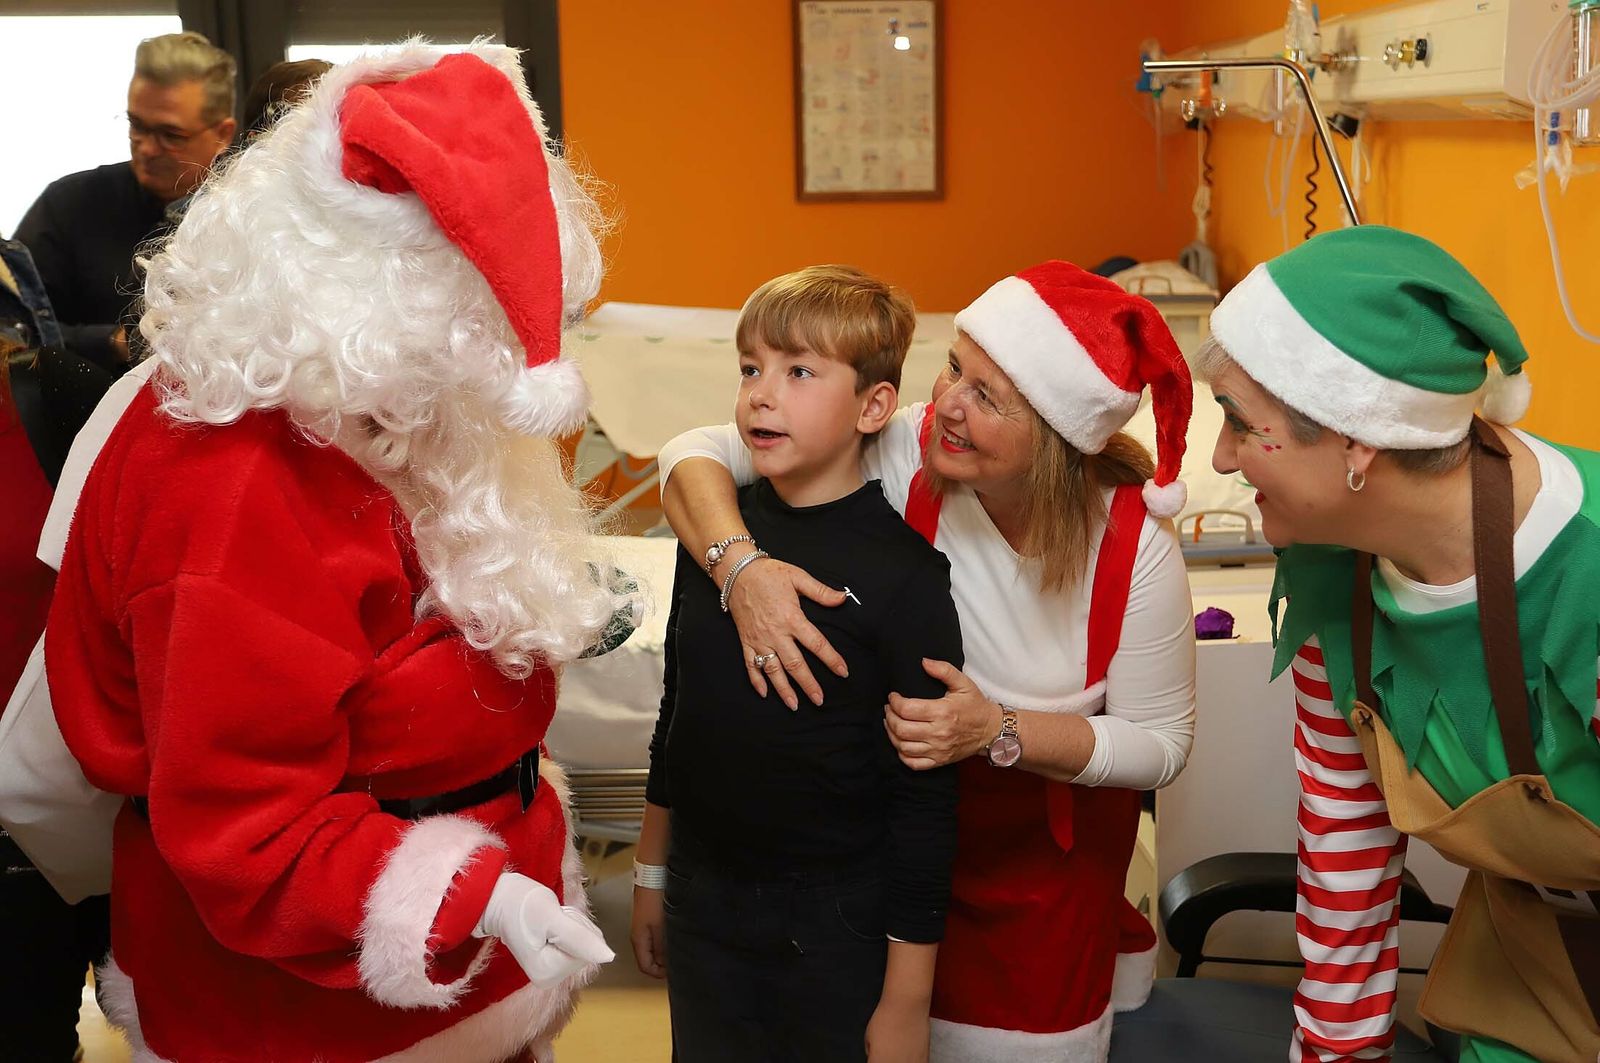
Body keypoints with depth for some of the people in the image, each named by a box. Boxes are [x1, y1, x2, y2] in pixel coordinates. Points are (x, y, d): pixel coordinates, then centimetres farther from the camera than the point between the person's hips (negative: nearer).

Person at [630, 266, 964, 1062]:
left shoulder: (904, 572, -17)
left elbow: (924, 797, -14)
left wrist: (907, 998, -12)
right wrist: (652, 874, 15)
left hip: (836, 923, -4)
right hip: (703, 898, 5)